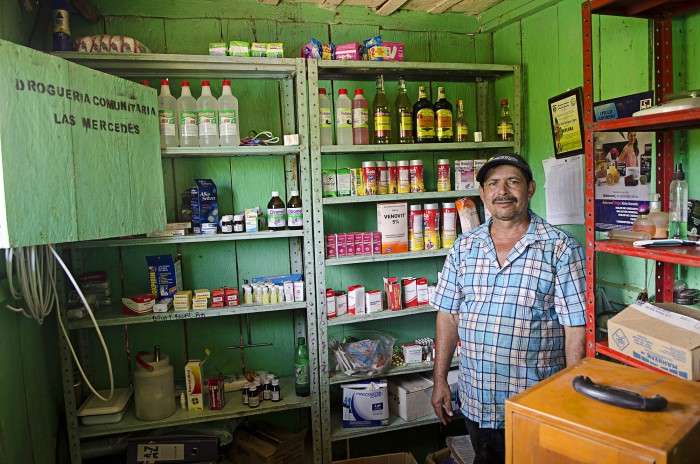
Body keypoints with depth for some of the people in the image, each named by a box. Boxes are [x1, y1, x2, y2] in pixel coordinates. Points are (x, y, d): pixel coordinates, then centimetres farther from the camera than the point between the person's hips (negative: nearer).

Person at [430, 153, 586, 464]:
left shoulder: (561, 249, -8)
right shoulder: (463, 248, 3)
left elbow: (576, 328, -10)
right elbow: (448, 315, 7)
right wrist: (440, 380, 6)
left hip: (536, 406, -3)